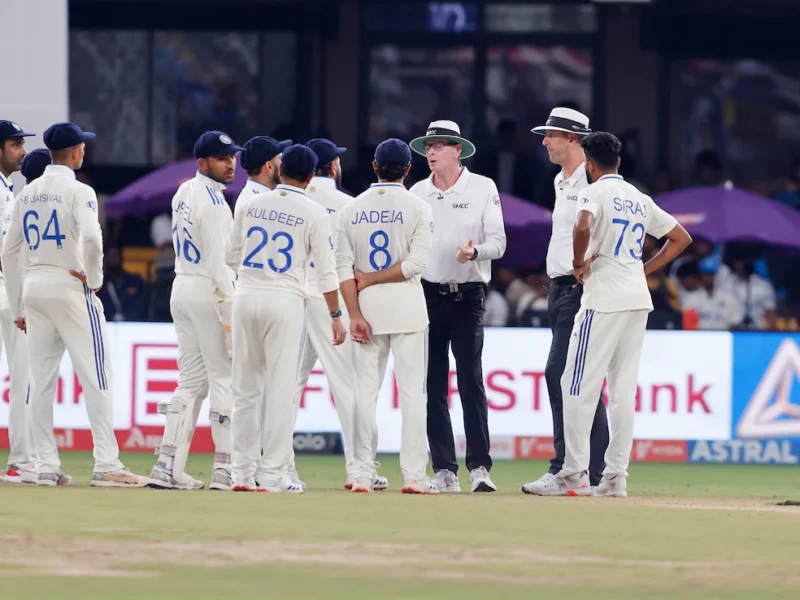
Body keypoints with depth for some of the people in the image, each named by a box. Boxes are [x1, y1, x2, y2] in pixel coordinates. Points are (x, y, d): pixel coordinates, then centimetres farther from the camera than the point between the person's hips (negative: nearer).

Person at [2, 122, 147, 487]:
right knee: (94, 377, -6)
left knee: (41, 380, 8)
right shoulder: (77, 191, -8)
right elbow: (91, 238, -25)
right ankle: (106, 466, -11)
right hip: (70, 287, -7)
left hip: (33, 289, 7)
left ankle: (46, 467, 7)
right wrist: (94, 279, -9)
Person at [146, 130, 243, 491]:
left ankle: (168, 466, 5)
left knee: (191, 381, 10)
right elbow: (219, 260, -20)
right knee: (226, 378, -4)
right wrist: (230, 312, -20)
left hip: (180, 287, 9)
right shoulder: (213, 201, -16)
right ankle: (225, 470, -6)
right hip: (209, 293, -9)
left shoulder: (182, 194, 12)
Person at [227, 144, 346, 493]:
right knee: (281, 390, -1)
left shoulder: (252, 204, 7)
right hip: (286, 301, -4)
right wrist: (335, 316, 0)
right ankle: (272, 476, -3)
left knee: (245, 389, 10)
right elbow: (325, 270, -6)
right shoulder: (313, 213, -4)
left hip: (246, 297, 4)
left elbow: (232, 256, 14)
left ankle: (243, 473, 10)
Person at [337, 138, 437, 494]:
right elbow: (416, 262, -13)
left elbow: (343, 266, -3)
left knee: (365, 391, 5)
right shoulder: (417, 208, -3)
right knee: (412, 391, -1)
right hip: (406, 305, -2)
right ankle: (413, 475, -6)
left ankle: (363, 475, 1)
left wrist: (355, 314, -6)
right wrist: (375, 278, -6)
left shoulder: (352, 209, 4)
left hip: (367, 305, 2)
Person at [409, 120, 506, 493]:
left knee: (471, 381, -10)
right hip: (427, 294, 3)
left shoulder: (482, 189, 1)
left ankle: (479, 467, -10)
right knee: (433, 384, 2)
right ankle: (444, 470, 7)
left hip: (467, 296, -3)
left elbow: (497, 243, -3)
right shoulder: (417, 193, 10)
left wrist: (476, 251, -24)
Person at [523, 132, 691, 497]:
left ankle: (574, 476, -8)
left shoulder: (595, 192, -6)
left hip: (604, 301, -7)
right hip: (639, 300, 7)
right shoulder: (639, 200, 16)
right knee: (623, 390, 8)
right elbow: (681, 238, 22)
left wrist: (578, 264, -12)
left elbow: (583, 227, -27)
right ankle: (616, 478, 5)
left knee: (579, 385, -4)